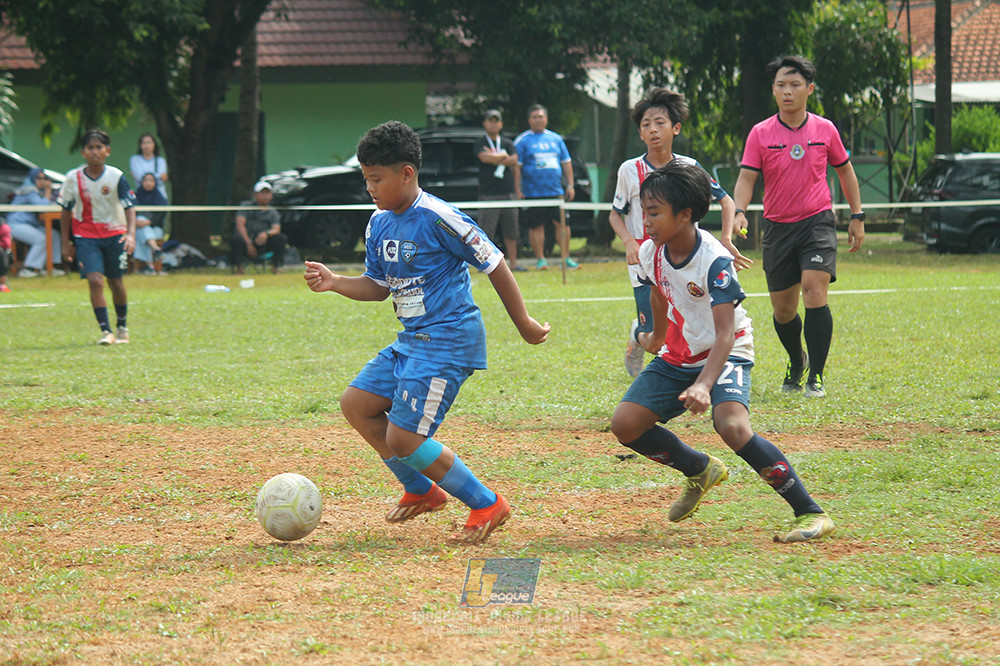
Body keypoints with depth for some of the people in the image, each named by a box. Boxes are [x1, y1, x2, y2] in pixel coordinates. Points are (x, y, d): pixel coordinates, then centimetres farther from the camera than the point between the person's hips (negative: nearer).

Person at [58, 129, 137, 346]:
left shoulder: (116, 176, -11)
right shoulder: (73, 178, -7)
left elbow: (129, 206, -12)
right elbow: (66, 210, 4)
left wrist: (131, 234, -27)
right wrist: (66, 242, 5)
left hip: (115, 234, 0)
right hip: (85, 236, 0)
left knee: (116, 283, 11)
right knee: (95, 280, -17)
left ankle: (122, 327, 33)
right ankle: (105, 331, -16)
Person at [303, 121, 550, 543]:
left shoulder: (438, 219, -18)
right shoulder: (379, 224, 8)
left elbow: (494, 266, -11)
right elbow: (377, 286, 18)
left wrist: (524, 325, -4)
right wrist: (334, 282, -1)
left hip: (448, 339, -9)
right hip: (410, 341, 9)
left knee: (403, 439, -14)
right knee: (356, 404, 9)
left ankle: (487, 505, 0)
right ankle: (422, 491, 22)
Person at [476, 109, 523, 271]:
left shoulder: (508, 143, 14)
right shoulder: (480, 144, 4)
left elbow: (514, 160, -2)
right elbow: (484, 157, -16)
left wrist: (494, 159, -8)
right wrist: (503, 156, -3)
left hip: (508, 192, 4)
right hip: (488, 194, -4)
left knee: (511, 231, 6)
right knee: (485, 231, -8)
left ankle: (513, 262, 10)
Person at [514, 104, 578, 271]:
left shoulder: (556, 139, 14)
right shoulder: (522, 141, 1)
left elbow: (566, 163, 19)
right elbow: (516, 166, -2)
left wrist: (570, 185, 12)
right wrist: (517, 190, -9)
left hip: (556, 192, 3)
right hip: (533, 193, -3)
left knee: (562, 223, -2)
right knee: (536, 226, 0)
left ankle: (566, 258, 6)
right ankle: (540, 259, 9)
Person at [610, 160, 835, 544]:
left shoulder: (715, 261, -28)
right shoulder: (650, 254, -7)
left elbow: (725, 335, -34)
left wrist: (704, 385, -49)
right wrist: (657, 338, 36)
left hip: (725, 355, -7)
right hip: (678, 357, 7)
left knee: (732, 426, -33)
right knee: (625, 425, -6)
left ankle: (810, 513, -26)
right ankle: (700, 471, 21)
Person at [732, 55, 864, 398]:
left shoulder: (825, 130, 2)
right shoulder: (761, 134, -2)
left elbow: (844, 170, 15)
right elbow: (746, 177, -7)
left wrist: (857, 216, 13)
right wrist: (739, 212, -26)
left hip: (817, 222, -1)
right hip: (778, 228, 1)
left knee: (814, 291, -20)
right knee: (783, 311, 7)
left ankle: (815, 377, -13)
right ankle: (797, 362, 37)